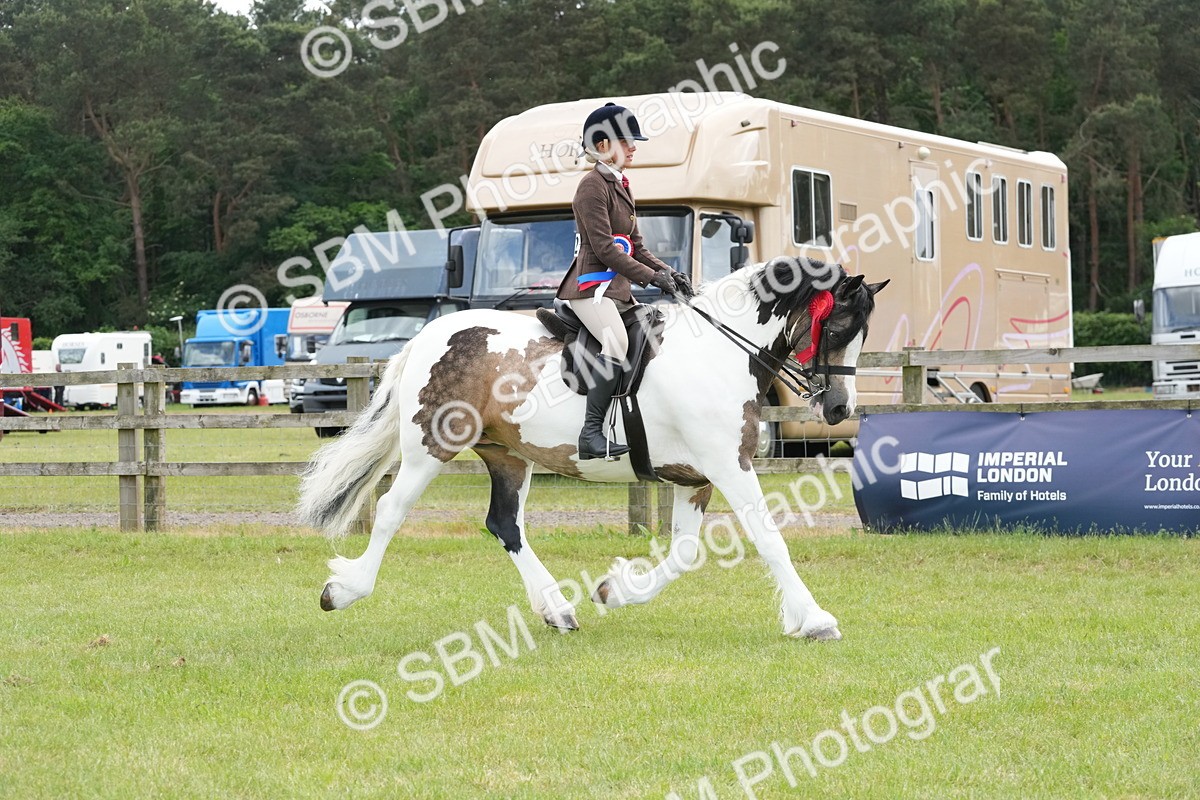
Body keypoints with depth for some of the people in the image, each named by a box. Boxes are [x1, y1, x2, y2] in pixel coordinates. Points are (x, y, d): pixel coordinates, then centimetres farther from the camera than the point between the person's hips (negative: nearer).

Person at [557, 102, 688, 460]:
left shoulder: (621, 186, 21)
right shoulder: (593, 186, -9)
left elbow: (635, 245, 22)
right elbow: (604, 248, -17)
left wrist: (666, 272, 6)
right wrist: (650, 277, -19)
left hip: (617, 288, 11)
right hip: (591, 286, -11)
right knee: (617, 345, -29)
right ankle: (591, 434, -30)